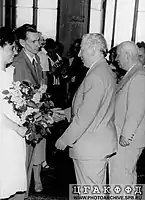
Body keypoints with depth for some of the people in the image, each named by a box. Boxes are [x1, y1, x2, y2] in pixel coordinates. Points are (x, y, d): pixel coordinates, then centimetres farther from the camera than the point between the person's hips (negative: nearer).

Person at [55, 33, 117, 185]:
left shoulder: (96, 76, -22)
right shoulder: (105, 71, 10)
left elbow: (86, 114, -24)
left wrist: (65, 139, -16)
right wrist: (65, 113, 15)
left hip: (91, 146, -10)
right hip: (100, 142, 10)